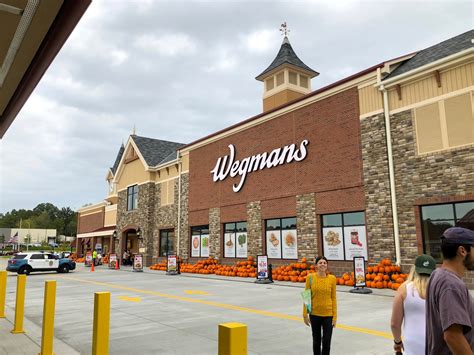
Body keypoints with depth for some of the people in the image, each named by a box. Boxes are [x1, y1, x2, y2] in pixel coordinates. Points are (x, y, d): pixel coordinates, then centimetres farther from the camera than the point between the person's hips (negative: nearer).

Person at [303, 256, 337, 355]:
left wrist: (335, 316, -4)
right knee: (316, 341, 15)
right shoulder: (310, 277, -6)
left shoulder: (332, 278, -6)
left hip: (328, 315, -1)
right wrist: (305, 314, -4)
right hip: (314, 314, 1)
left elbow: (333, 298, -1)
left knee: (326, 342, 3)